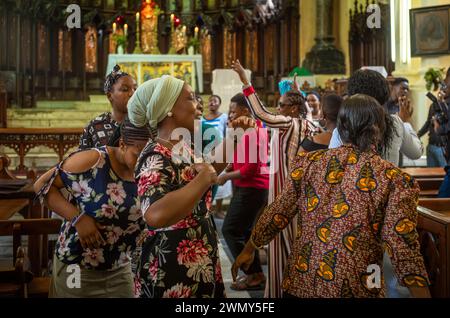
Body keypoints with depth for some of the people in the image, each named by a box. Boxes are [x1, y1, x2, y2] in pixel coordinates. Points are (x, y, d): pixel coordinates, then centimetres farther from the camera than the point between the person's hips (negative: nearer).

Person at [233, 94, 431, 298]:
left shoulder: (309, 162, -1)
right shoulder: (395, 180, -9)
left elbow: (277, 214, 4)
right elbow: (402, 248, -13)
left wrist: (249, 250, 17)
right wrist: (423, 294, -7)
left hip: (300, 281, 2)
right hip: (353, 288, -2)